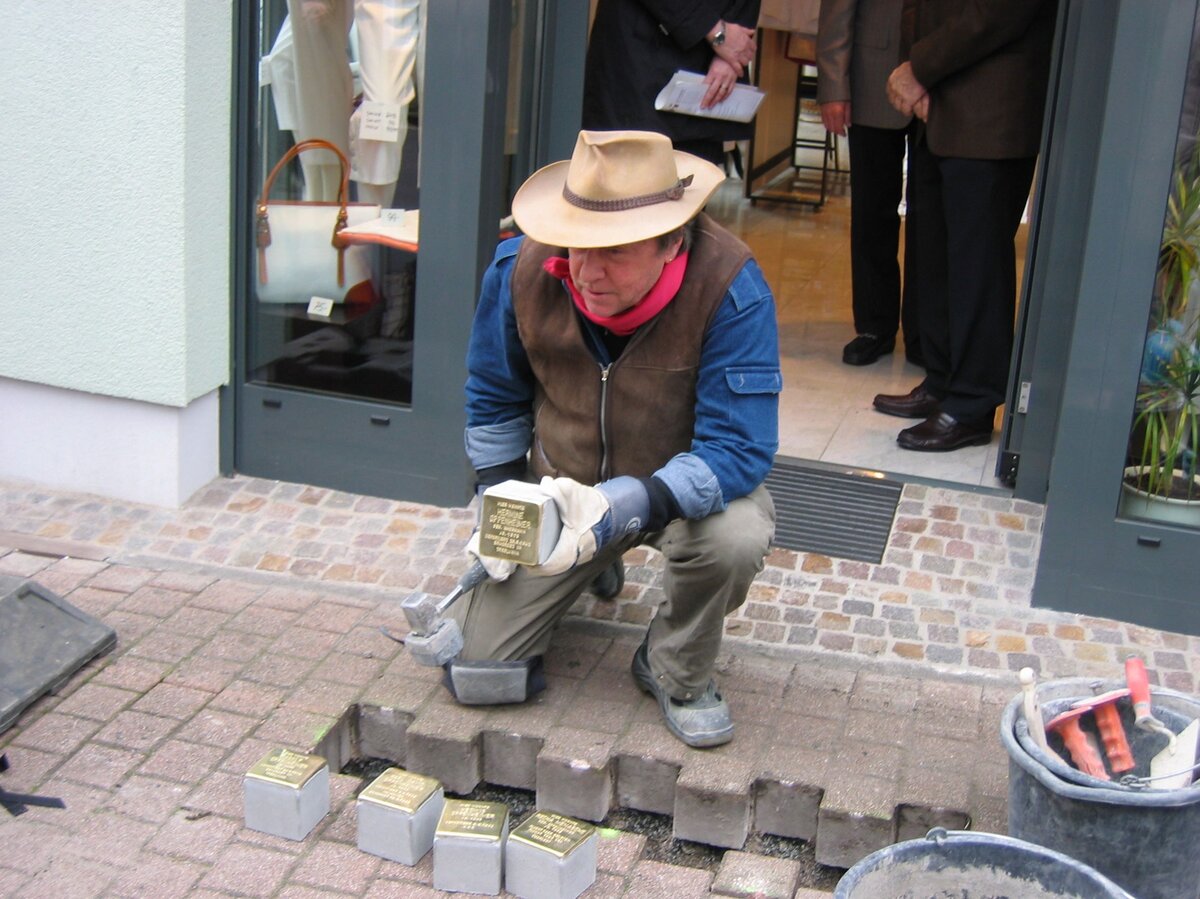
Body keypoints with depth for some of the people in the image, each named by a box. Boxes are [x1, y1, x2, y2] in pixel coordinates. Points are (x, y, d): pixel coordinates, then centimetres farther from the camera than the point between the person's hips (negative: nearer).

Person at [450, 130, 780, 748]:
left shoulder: (729, 287, -30)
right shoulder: (522, 269, -18)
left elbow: (739, 449, -31)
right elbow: (493, 398, 2)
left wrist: (618, 510, -44)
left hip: (687, 487, -2)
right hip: (558, 488, 3)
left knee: (735, 536, -39)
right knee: (474, 674, -4)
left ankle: (678, 674, -4)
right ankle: (593, 574, 27)